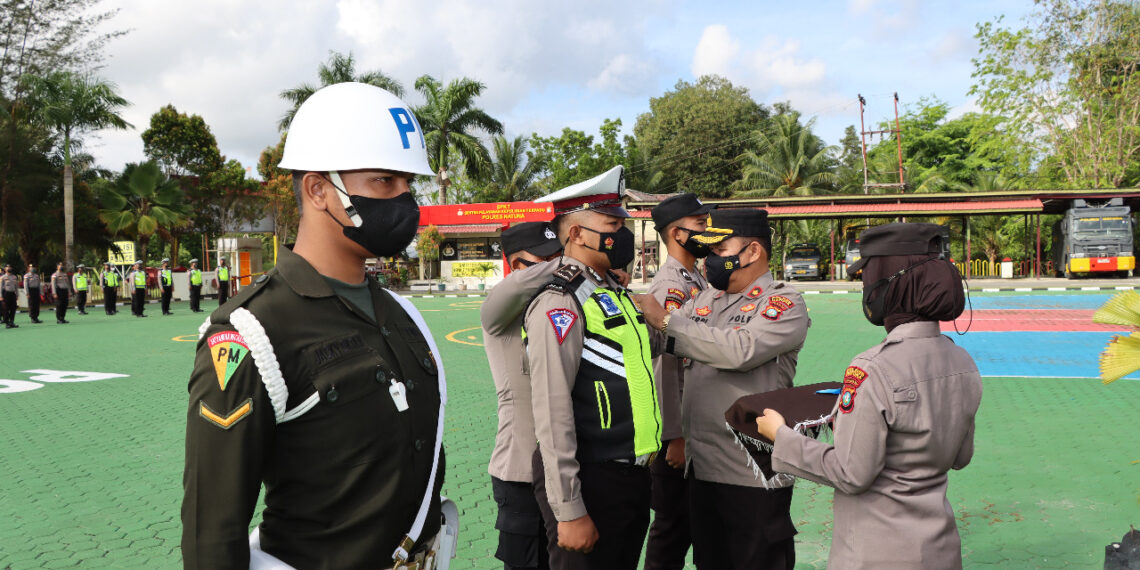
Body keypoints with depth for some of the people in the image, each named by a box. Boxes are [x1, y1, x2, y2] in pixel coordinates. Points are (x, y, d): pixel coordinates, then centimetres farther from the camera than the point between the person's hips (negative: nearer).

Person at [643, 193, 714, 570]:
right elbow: (663, 365, -22)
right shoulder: (669, 285, -18)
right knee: (673, 526, 4)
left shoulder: (697, 281, 11)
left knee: (692, 519, 20)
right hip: (678, 429, -9)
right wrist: (675, 437, -22)